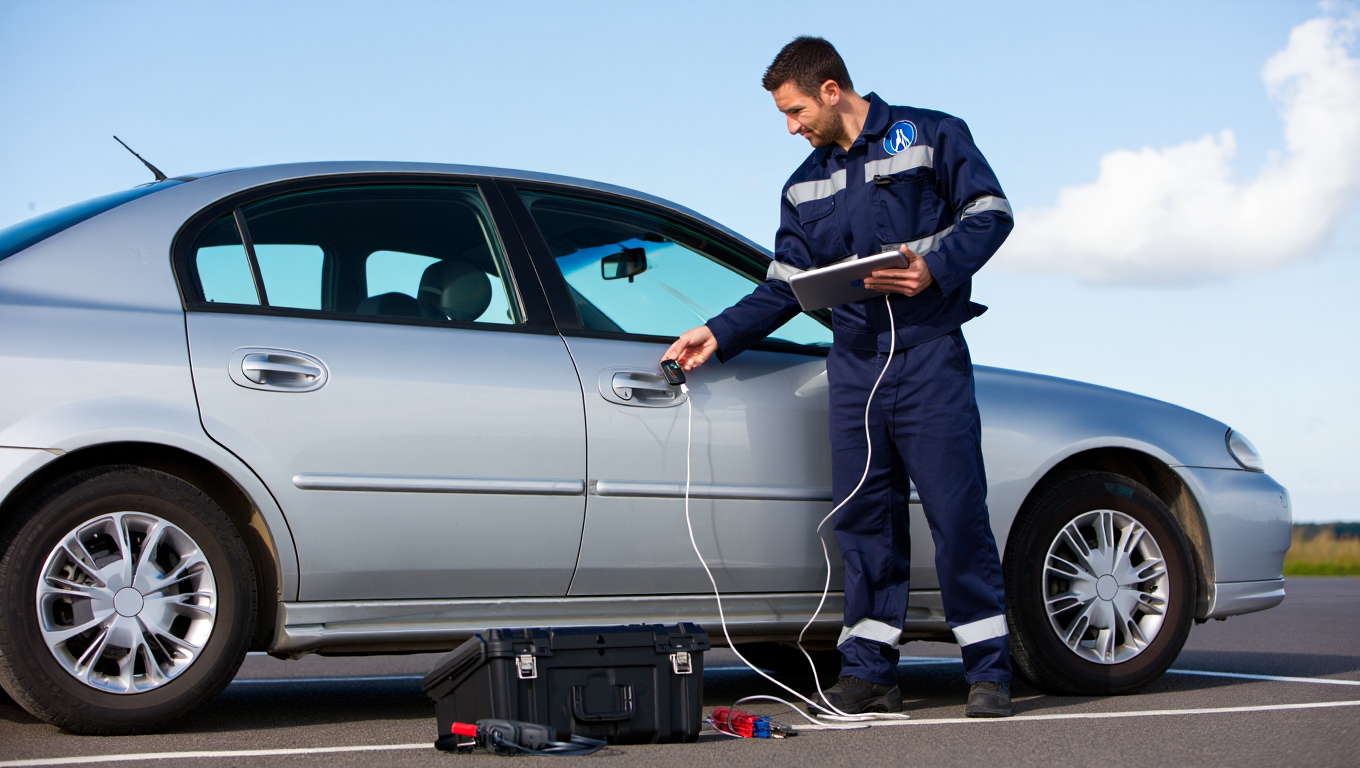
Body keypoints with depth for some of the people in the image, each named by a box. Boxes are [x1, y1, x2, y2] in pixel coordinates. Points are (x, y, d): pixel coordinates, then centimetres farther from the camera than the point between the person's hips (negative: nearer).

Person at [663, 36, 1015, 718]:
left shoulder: (930, 137, 4)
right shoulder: (804, 188, 19)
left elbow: (990, 212, 0)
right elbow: (784, 287, 18)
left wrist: (936, 268, -15)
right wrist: (719, 335, 7)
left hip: (928, 354, -5)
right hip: (854, 362, 5)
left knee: (957, 512, -7)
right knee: (862, 516, 2)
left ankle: (988, 671, 0)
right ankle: (868, 671, 6)